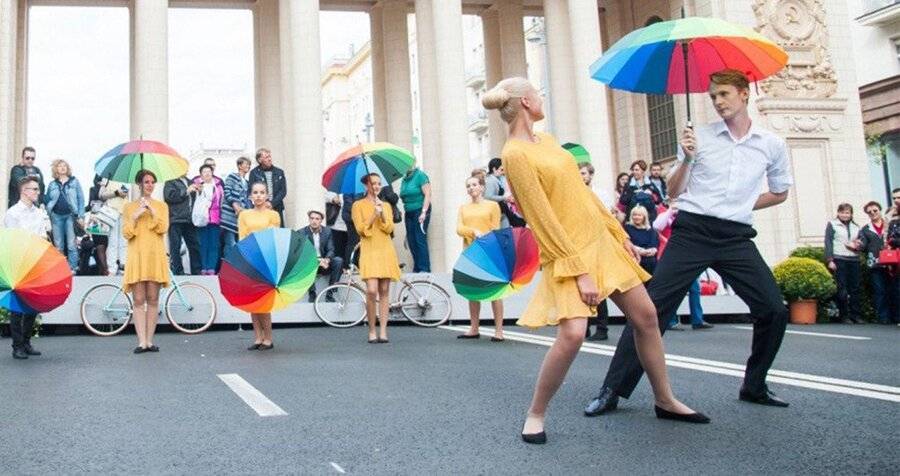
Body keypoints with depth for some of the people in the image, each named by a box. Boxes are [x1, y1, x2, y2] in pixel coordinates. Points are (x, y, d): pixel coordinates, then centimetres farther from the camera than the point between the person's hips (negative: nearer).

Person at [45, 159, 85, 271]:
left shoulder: (74, 182, 6)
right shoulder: (52, 185, 13)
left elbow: (81, 199, 2)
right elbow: (47, 201, 14)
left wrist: (81, 216, -5)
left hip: (70, 216, -3)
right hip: (56, 216, 3)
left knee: (71, 244, -5)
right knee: (58, 246, 6)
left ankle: (73, 268, -2)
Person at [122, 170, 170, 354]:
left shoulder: (161, 206, 14)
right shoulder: (129, 207, 13)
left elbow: (163, 228, -1)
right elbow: (126, 233, 4)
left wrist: (152, 212, -9)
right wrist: (135, 216, -7)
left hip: (155, 256, 1)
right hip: (137, 256, -1)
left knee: (153, 300, -1)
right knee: (138, 300, -6)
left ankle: (150, 341, 4)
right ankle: (142, 342, -7)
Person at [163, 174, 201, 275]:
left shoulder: (189, 182, 21)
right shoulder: (170, 182, 1)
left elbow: (195, 199, 30)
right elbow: (169, 196, -15)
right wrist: (186, 191, -13)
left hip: (189, 220, 6)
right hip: (175, 221, -6)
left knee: (194, 246, 6)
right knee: (175, 248, -3)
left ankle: (196, 272, 12)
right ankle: (178, 272, 1)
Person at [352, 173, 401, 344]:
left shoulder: (386, 205, 17)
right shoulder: (358, 205, 7)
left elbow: (389, 229, 4)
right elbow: (361, 229, -2)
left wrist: (382, 214, -10)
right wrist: (374, 215, -12)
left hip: (386, 251, 3)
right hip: (369, 251, -3)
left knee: (384, 292, 0)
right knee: (372, 291, -15)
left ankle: (383, 331, 3)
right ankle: (372, 331, -2)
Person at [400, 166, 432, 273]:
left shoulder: (420, 175, -5)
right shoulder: (404, 179, 14)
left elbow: (427, 195, -10)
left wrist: (424, 212, -17)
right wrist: (404, 212, 10)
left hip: (419, 211, -7)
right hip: (409, 213, 7)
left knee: (420, 239, -10)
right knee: (411, 241, 4)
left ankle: (424, 268, -7)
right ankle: (417, 268, 10)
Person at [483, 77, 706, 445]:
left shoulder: (546, 139, 12)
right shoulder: (515, 154, -15)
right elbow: (542, 219, -19)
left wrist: (620, 233, 15)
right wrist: (579, 271, -20)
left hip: (601, 240, 9)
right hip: (568, 252, -9)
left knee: (646, 315, 10)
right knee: (572, 334, -23)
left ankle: (665, 401, 27)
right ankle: (535, 415, -2)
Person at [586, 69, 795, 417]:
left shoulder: (772, 145, 8)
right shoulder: (699, 137, 4)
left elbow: (779, 193, 22)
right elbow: (673, 193, 5)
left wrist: (741, 205, 12)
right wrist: (687, 159, -11)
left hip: (736, 237, 2)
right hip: (692, 231, -2)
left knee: (774, 309, -3)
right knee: (653, 307, -10)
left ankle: (754, 386, 20)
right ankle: (613, 390, -6)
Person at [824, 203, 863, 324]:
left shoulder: (856, 227, 18)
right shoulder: (832, 225, 5)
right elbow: (828, 243, -1)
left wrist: (857, 245, -2)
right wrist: (830, 260, -9)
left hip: (854, 260, 4)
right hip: (839, 260, -4)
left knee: (855, 288, 2)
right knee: (841, 288, -5)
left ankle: (856, 315, 8)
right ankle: (844, 315, -1)